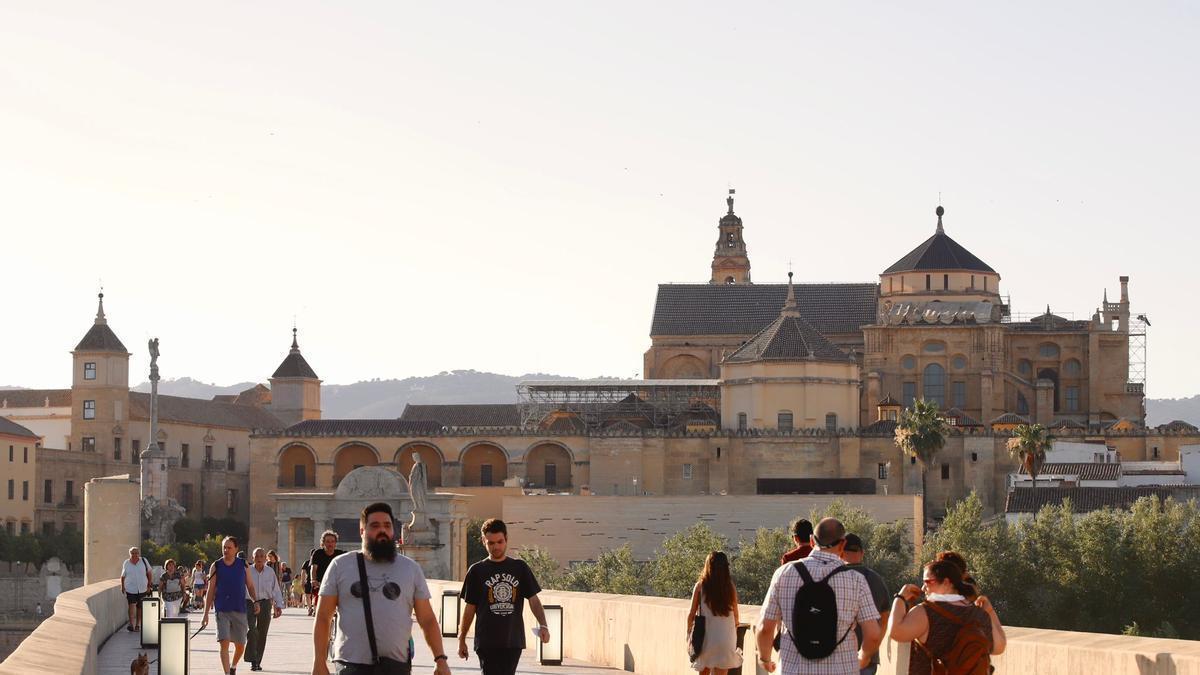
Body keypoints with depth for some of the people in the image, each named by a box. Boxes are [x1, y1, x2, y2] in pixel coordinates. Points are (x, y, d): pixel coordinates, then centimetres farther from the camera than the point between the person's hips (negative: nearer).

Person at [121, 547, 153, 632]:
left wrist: (149, 585, 4)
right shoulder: (126, 563, -1)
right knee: (132, 605, -18)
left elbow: (149, 573, 7)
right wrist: (122, 587, 3)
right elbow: (123, 576, 10)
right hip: (130, 589, -2)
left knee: (140, 607, 11)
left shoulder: (144, 561, -1)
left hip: (142, 589, 2)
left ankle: (138, 624, 24)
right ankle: (131, 624, -22)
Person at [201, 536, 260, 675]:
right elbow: (210, 591, 3)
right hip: (222, 611, -2)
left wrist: (256, 601, -9)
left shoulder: (243, 564, 5)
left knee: (240, 645, 8)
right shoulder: (216, 566, 1)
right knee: (224, 643, -13)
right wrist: (206, 614, 0)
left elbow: (250, 586, 9)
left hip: (239, 610, 2)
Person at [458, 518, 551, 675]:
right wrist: (461, 640, 8)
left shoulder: (520, 568, 7)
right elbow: (470, 607, 7)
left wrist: (543, 625, -14)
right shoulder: (477, 571, 2)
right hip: (487, 642, -2)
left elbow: (533, 599, 3)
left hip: (513, 641, 2)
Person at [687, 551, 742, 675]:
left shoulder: (700, 586, -4)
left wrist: (689, 632, 14)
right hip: (726, 639, 0)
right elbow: (735, 616, 5)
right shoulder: (730, 587, -1)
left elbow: (692, 613, -1)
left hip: (705, 637, 0)